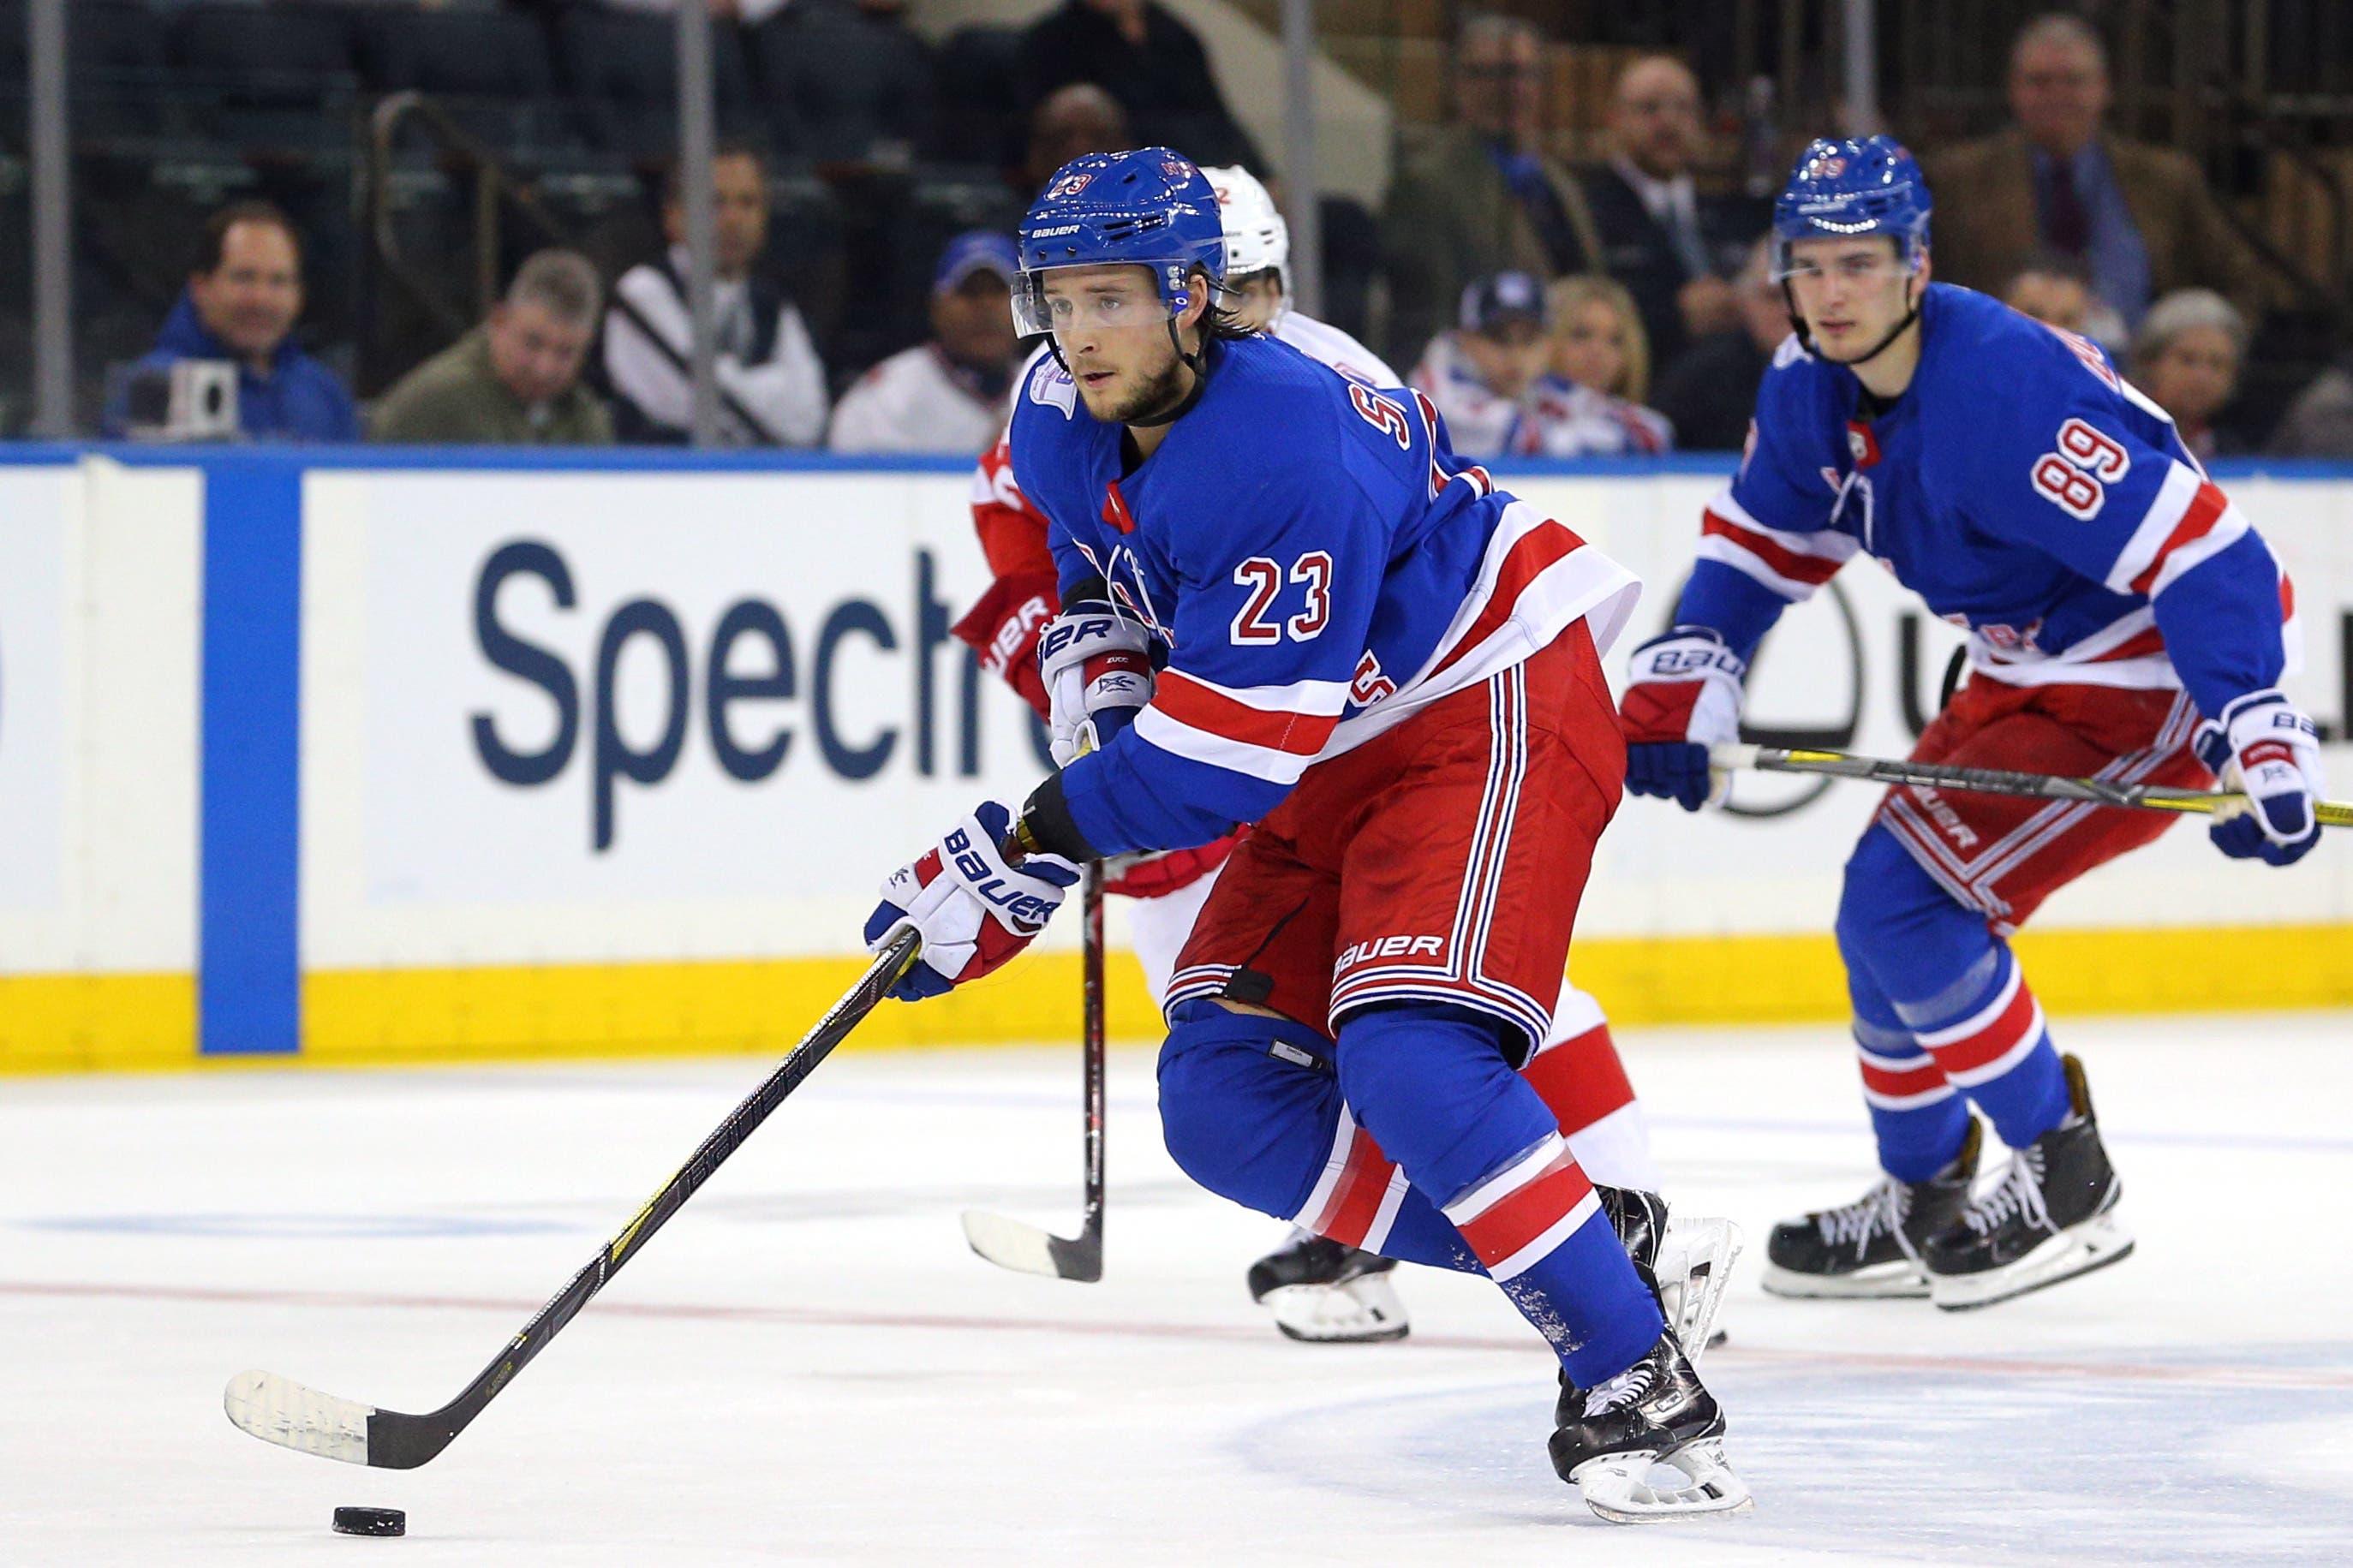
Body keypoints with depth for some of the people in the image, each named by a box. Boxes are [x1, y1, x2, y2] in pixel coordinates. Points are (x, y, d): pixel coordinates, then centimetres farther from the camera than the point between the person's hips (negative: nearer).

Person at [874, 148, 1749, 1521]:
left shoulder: (1284, 451, -31)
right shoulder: (1062, 419, -3)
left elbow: (1226, 749, -33)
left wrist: (1030, 850, -32)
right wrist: (1096, 655, 1)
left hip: (1493, 711, -10)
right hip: (1337, 760, 10)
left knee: (1408, 1058, -28)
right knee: (1221, 1101, -2)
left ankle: (1643, 1390, -25)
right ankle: (1589, 1255, 0)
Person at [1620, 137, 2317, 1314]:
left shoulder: (2003, 390, -31)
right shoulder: (1811, 388, -3)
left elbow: (2201, 551, -34)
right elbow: (1761, 540, 15)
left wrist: (2255, 735, -41)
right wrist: (1681, 680, 1)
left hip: (2151, 685, -10)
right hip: (2028, 673, 10)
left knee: (1909, 904, -16)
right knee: (1883, 917, 12)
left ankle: (2066, 1189, -3)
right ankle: (1919, 1211, 29)